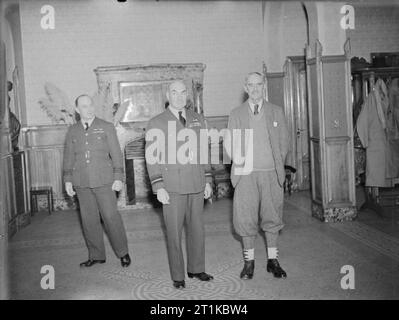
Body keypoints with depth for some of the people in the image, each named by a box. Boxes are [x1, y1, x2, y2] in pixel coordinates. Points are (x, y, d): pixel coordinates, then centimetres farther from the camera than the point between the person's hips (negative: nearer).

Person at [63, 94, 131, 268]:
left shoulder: (106, 127, 2)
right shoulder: (72, 131, 10)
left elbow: (116, 153, 1)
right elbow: (68, 157, 14)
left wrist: (118, 177, -5)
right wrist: (68, 180, 9)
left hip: (104, 181, -3)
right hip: (82, 183, 3)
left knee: (111, 216, -3)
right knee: (88, 219, 6)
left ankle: (123, 252, 12)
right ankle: (96, 255, 18)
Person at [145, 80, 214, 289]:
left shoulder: (198, 120, 12)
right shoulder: (156, 124, 0)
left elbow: (204, 152, 15)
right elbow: (152, 158, -2)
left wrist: (207, 180, 10)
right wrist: (158, 187, -9)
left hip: (196, 185, 4)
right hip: (172, 187, -3)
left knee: (197, 229, 9)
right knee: (174, 233, 1)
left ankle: (196, 269, 25)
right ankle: (177, 276, 14)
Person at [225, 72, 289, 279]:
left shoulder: (276, 112, 9)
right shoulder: (236, 114, 7)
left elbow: (284, 142, 10)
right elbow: (229, 142, 7)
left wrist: (278, 166, 2)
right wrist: (238, 159, -11)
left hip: (271, 173, 1)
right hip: (246, 173, 0)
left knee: (272, 215, 6)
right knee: (245, 217, 1)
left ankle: (273, 260, 18)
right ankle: (249, 261, 13)